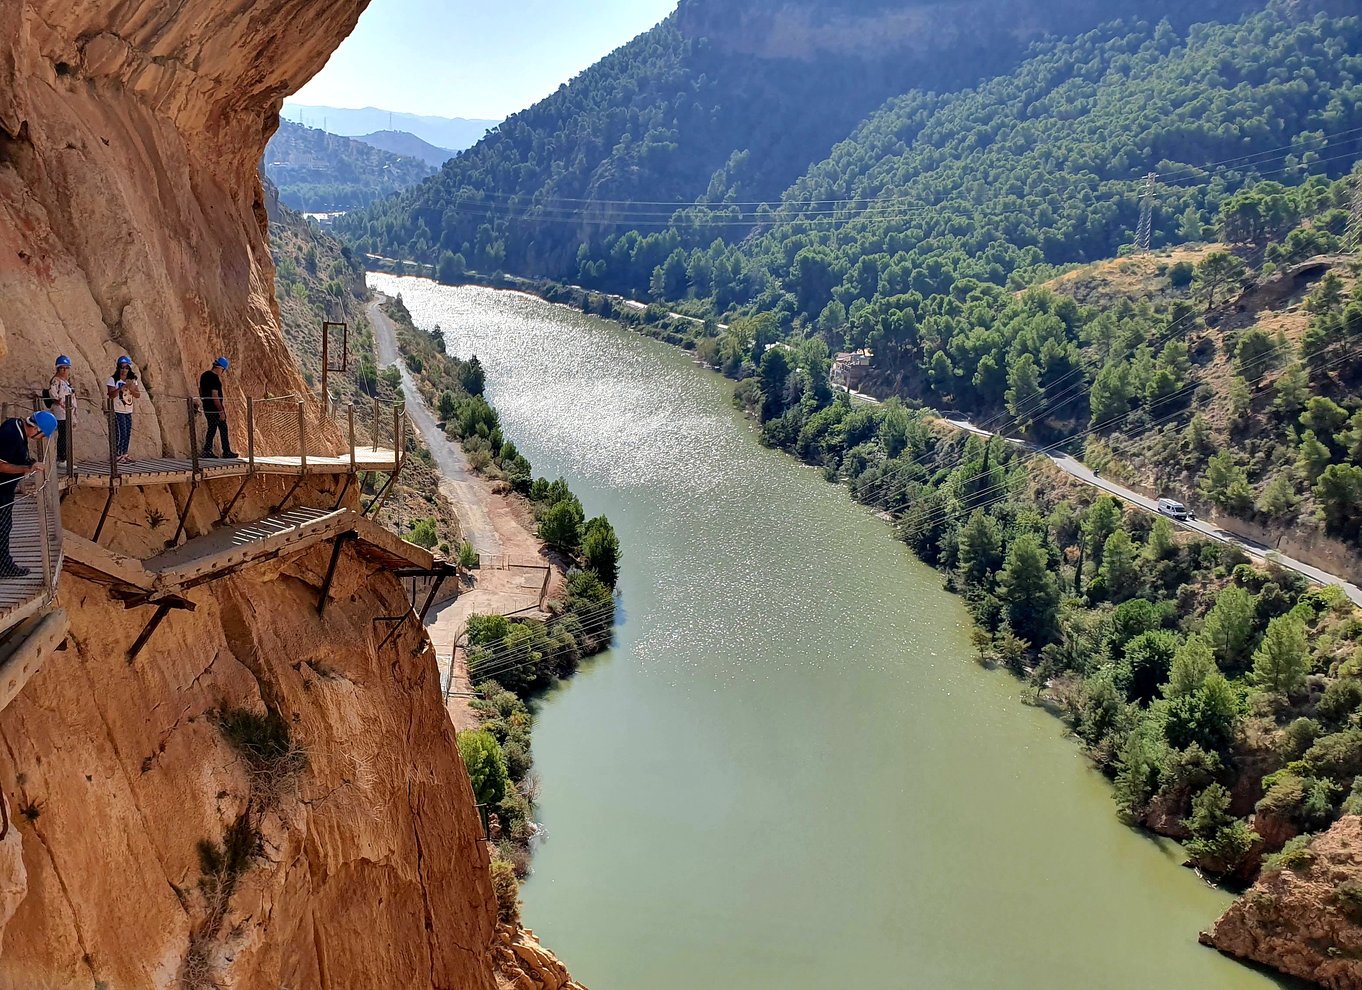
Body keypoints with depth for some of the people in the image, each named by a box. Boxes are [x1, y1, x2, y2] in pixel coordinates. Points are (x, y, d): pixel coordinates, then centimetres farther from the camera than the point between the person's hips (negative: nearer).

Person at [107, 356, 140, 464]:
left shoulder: (132, 380, 10)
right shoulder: (113, 380, -7)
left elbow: (138, 395, 3)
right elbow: (111, 395, -18)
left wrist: (131, 389, -15)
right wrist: (122, 387, -27)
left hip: (128, 411, 6)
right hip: (118, 411, -6)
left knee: (128, 433, 6)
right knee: (121, 433, -10)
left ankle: (124, 454, 15)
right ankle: (118, 455, -4)